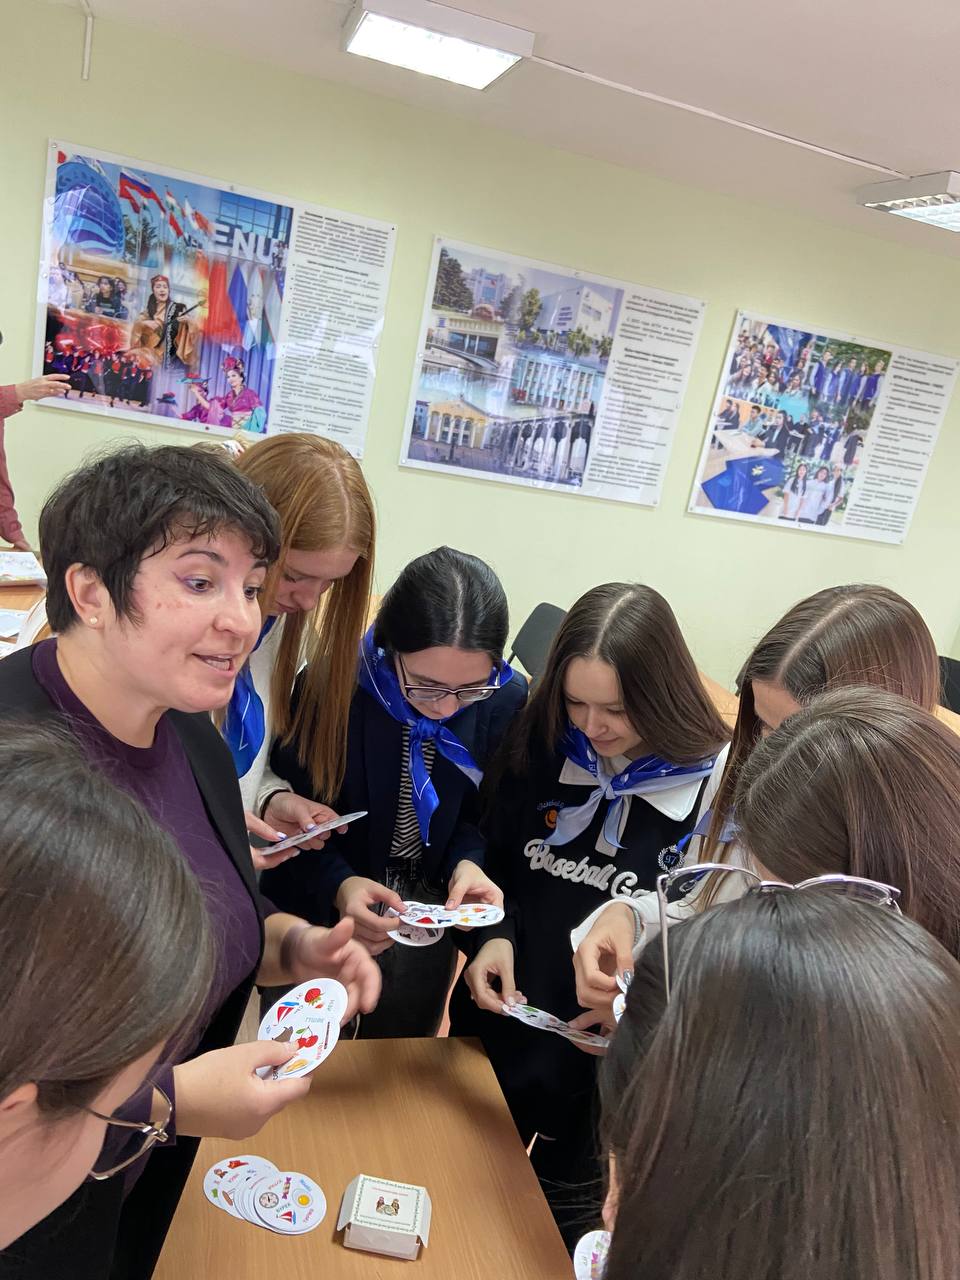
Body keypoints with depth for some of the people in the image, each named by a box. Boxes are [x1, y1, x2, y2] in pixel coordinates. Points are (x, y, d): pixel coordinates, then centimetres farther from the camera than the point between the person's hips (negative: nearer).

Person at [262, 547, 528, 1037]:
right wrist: (338, 883, -30)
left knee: (402, 1032, -3)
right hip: (323, 901, -2)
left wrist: (467, 862, -19)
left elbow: (477, 813, 1)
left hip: (427, 893, 2)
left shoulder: (506, 700, -14)